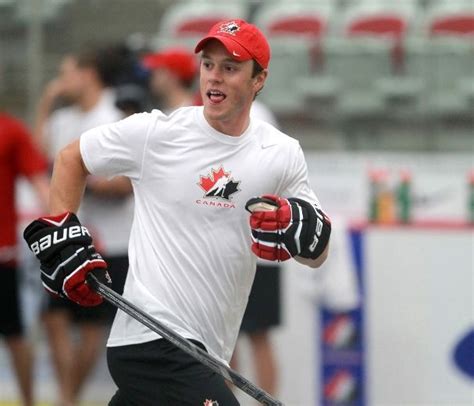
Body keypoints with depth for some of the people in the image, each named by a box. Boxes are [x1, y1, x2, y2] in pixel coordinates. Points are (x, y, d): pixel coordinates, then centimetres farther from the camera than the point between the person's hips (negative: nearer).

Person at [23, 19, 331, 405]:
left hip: (203, 351, 6)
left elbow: (318, 254, 7)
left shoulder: (283, 153, 6)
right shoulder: (156, 132, -5)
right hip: (153, 341, -6)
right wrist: (62, 238, 2)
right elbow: (71, 159, 10)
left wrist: (303, 228, -15)